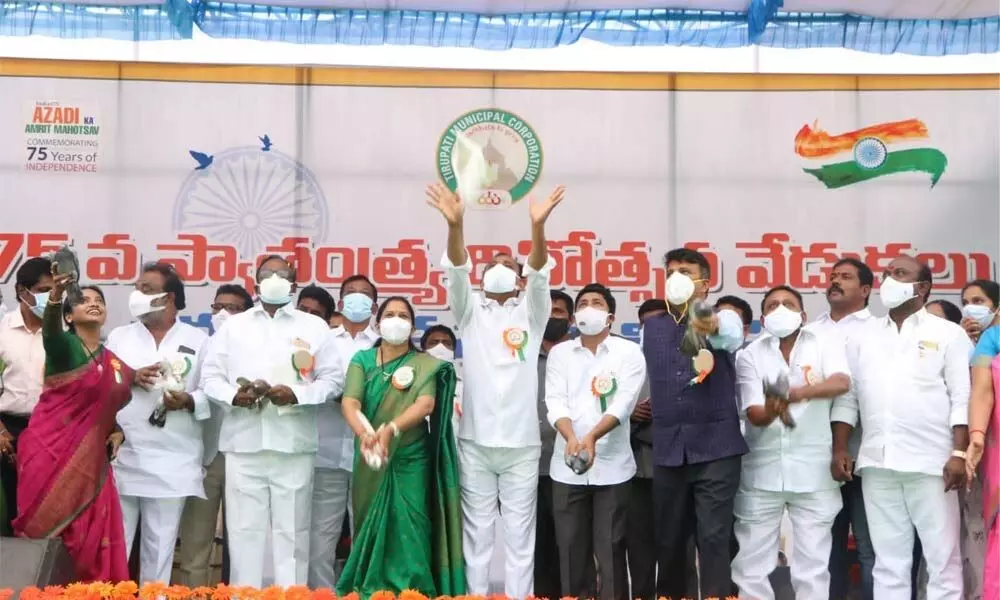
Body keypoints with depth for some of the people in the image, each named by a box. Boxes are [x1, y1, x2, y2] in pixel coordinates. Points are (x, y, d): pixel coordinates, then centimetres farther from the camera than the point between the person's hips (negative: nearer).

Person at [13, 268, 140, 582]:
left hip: (90, 461, 5)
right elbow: (49, 330, -28)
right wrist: (55, 296, -48)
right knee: (47, 532, -1)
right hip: (49, 453, -5)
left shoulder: (115, 361, 12)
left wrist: (119, 432, 1)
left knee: (91, 538, 2)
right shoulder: (63, 344, -4)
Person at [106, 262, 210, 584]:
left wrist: (189, 401, -18)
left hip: (171, 461, -1)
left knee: (160, 546, 6)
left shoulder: (198, 340, 6)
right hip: (120, 456, 2)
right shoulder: (119, 336, 13)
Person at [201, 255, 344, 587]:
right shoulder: (233, 325, 15)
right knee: (244, 529, 4)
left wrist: (297, 395, -11)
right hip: (244, 443, 1)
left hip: (293, 444, -1)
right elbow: (211, 374, 11)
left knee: (292, 531, 2)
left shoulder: (315, 326, 10)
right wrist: (232, 394, -10)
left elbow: (333, 379, 6)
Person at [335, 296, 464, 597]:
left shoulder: (425, 364, 1)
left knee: (408, 533, -5)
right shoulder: (362, 359, 5)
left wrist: (390, 429, -32)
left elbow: (426, 404, -15)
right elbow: (350, 402, -9)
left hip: (411, 460, -2)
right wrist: (365, 433, -30)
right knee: (370, 530, 6)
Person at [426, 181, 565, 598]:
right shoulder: (471, 312, 11)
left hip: (521, 442, 0)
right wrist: (455, 225, -25)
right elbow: (457, 271, -6)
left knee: (520, 533, 4)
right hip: (475, 440, 0)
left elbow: (540, 273, -8)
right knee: (477, 532, 5)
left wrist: (538, 226, -27)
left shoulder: (531, 312, 10)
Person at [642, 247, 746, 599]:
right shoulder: (650, 327, 12)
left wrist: (710, 326, -49)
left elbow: (731, 334, -26)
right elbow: (642, 376, 24)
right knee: (668, 539, 10)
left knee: (714, 539, -5)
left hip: (716, 447, -4)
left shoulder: (723, 319, -1)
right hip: (668, 449, 4)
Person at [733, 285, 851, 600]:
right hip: (761, 471, 1)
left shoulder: (825, 342, 1)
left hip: (813, 471, -1)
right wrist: (770, 411, -31)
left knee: (813, 563, 5)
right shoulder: (750, 355, 3)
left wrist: (798, 392, -36)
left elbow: (841, 383, -18)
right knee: (751, 563, 6)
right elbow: (754, 414, -7)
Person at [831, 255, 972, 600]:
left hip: (931, 462, -3)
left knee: (942, 556, 0)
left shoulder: (948, 334, 3)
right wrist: (840, 449, 3)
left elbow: (962, 398, -3)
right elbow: (847, 397, 12)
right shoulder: (863, 336, 14)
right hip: (876, 463, 3)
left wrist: (959, 453, -12)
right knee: (888, 559, 8)